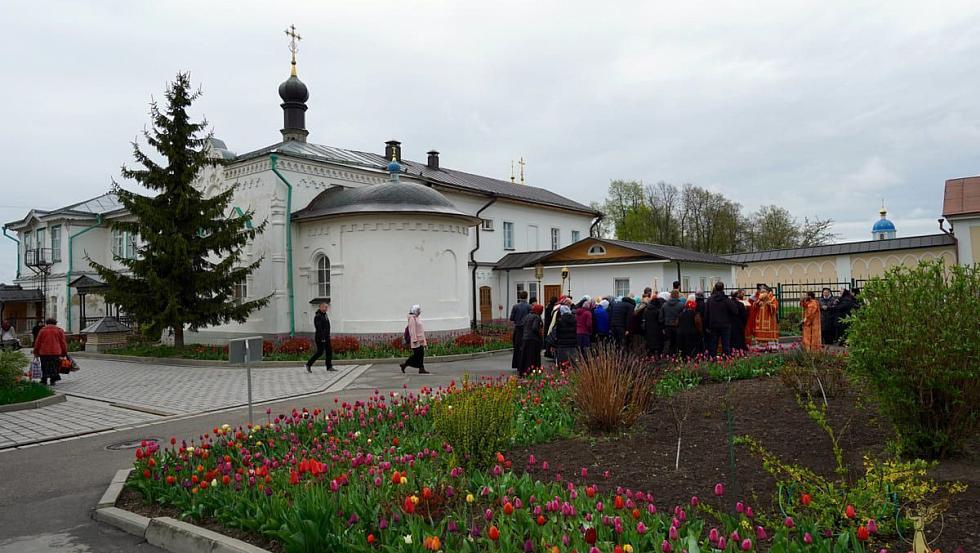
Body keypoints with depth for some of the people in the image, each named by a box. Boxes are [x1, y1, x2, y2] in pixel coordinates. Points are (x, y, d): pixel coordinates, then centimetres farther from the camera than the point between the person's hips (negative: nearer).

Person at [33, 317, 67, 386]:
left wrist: (36, 352, 13)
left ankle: (44, 381, 10)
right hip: (56, 352, 0)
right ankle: (53, 381, 6)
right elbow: (63, 342, 4)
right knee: (54, 367, 6)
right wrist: (64, 353, 10)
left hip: (44, 352, 0)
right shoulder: (59, 330, 5)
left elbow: (37, 342, 6)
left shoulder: (42, 330, 6)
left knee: (45, 367, 8)